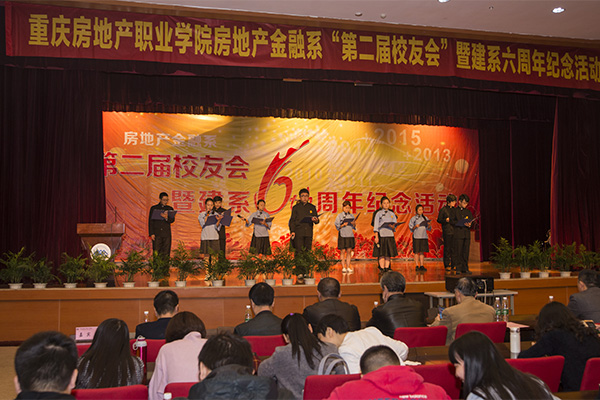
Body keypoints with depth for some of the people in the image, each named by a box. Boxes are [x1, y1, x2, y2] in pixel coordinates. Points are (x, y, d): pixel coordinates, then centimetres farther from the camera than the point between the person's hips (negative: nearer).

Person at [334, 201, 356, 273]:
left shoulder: (351, 216, 11)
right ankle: (343, 267, 2)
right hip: (342, 235, -3)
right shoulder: (339, 215, 2)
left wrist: (354, 224, -9)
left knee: (349, 251, 2)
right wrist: (343, 225, -18)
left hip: (350, 235, 3)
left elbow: (354, 228, 12)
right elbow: (337, 226, -1)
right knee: (343, 251, -2)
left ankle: (348, 267, 5)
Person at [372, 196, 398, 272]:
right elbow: (376, 226, -2)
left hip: (390, 235, 4)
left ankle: (387, 269, 10)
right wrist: (376, 237, -10)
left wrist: (393, 227, -8)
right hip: (381, 235, -4)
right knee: (381, 254, -3)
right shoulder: (379, 213, 2)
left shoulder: (392, 214, 13)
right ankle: (382, 269, 3)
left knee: (388, 254, 4)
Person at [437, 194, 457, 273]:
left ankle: (453, 265, 8)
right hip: (447, 231, -4)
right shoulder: (443, 209, -1)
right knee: (447, 248, -2)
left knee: (454, 248, 2)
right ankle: (447, 265, 4)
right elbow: (439, 220, -2)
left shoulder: (455, 209, 13)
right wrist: (445, 220, -19)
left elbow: (456, 220, 18)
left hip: (454, 231, 4)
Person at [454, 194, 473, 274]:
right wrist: (463, 224, -14)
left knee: (466, 252, 4)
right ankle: (458, 268, -1)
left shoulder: (468, 211, 17)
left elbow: (472, 222, 15)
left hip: (467, 234, 4)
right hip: (458, 234, -4)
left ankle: (465, 268, 8)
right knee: (458, 252, -5)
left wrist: (469, 225, -8)